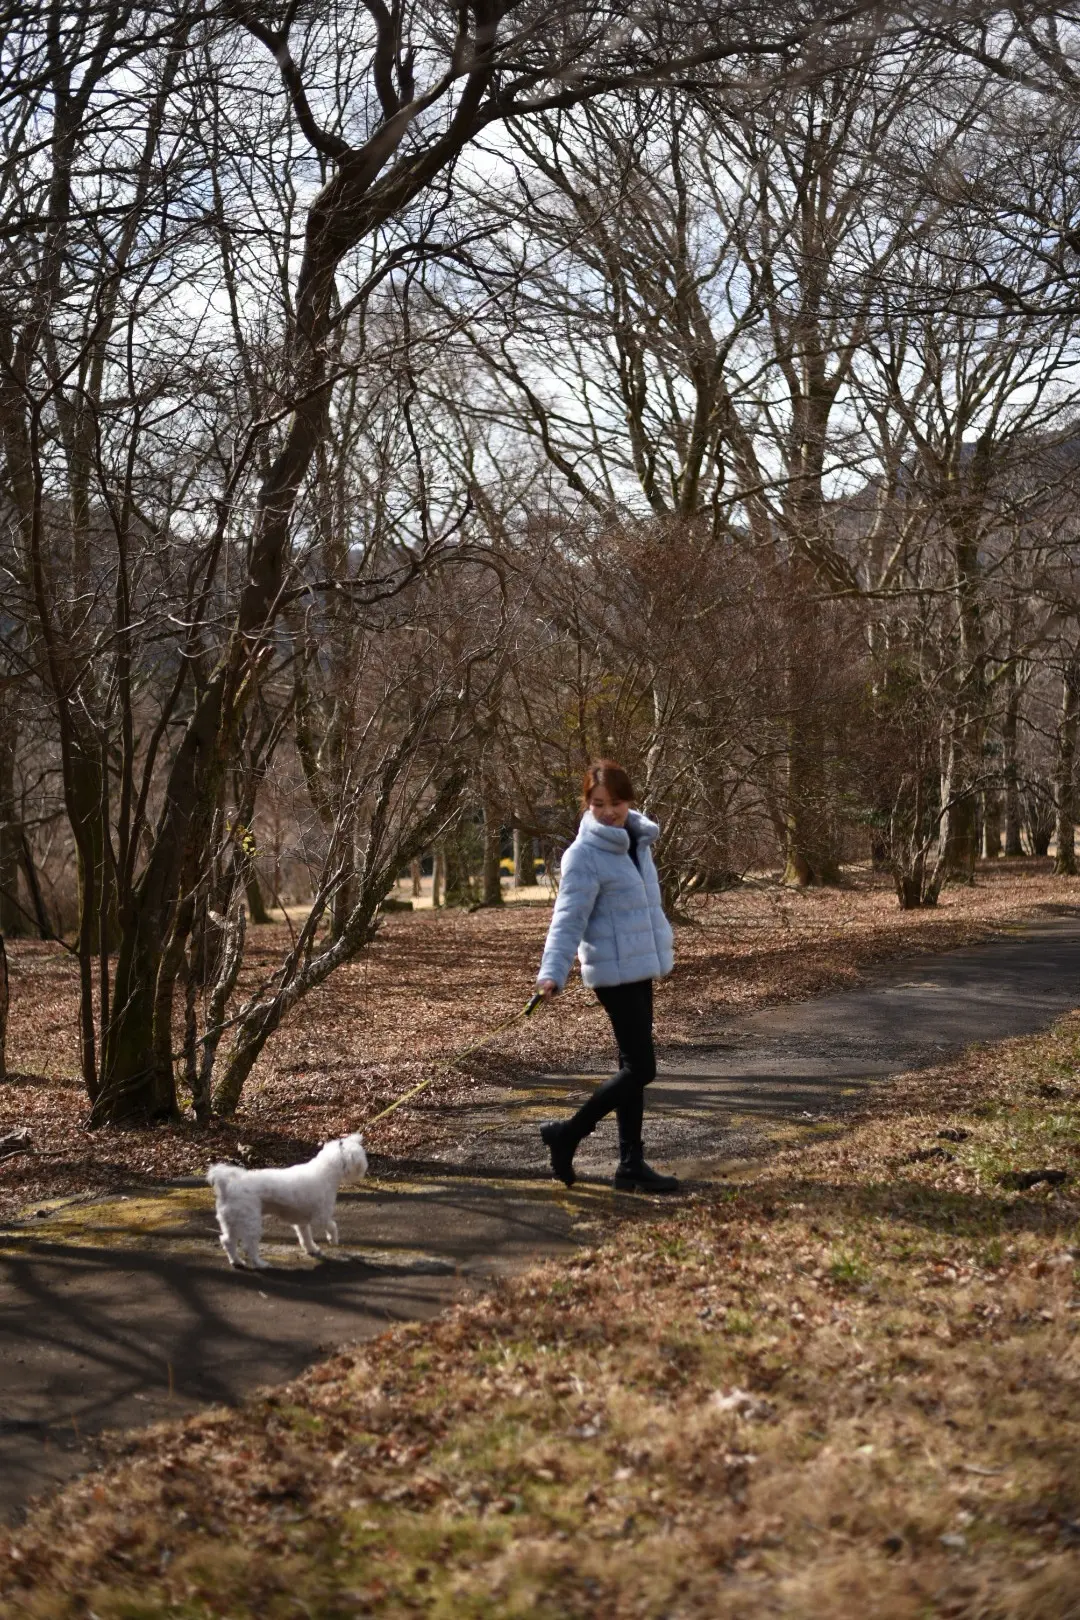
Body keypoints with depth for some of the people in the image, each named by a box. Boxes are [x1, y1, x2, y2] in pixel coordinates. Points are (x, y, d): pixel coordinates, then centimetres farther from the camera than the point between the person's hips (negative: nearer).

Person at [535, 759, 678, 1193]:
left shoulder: (637, 840, 9)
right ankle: (567, 1135, 5)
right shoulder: (584, 855, -16)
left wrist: (663, 942, 24)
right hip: (615, 972, -9)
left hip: (641, 967, 9)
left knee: (634, 1065, 11)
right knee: (640, 1068, -9)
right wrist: (552, 973, -33)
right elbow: (569, 918, -23)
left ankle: (632, 1166, 18)